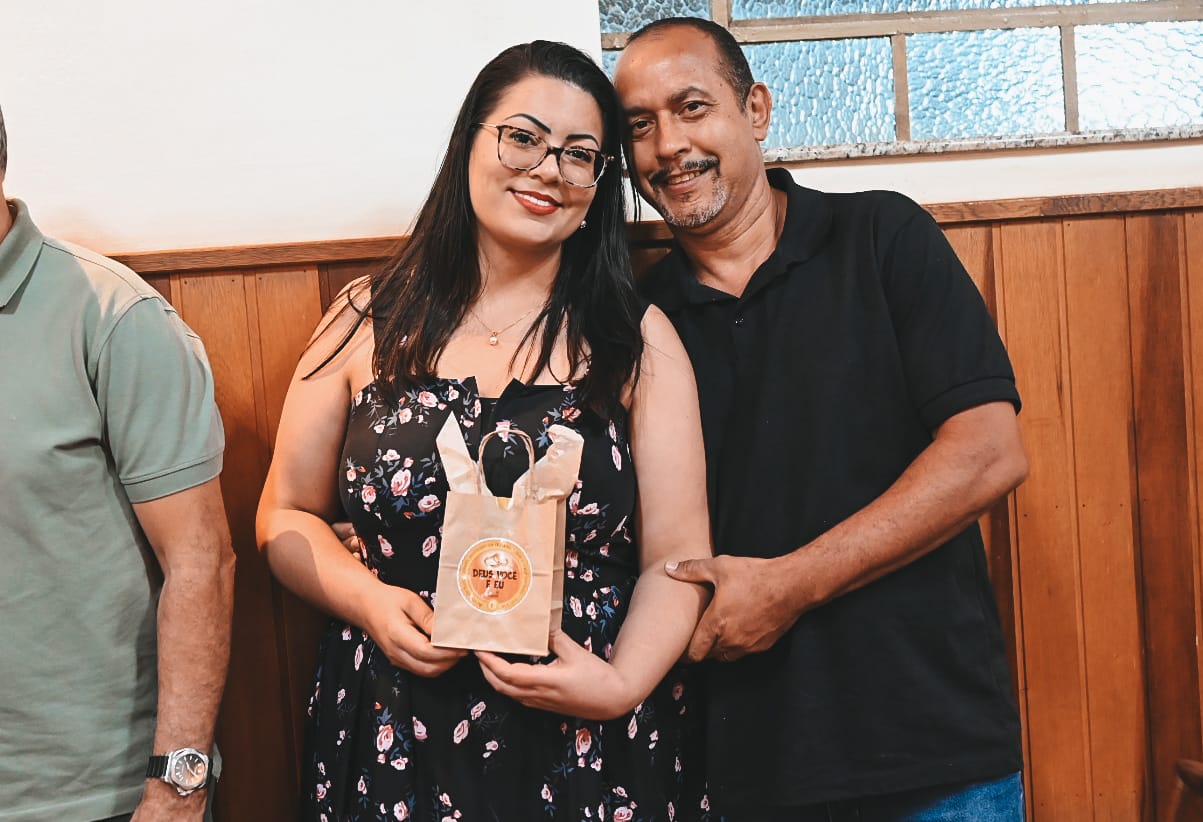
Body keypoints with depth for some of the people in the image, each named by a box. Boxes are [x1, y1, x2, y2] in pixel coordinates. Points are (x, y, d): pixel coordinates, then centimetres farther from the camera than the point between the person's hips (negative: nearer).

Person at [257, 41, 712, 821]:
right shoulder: (370, 322, 1)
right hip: (394, 738, 1)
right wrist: (368, 601, -11)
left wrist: (622, 684, -19)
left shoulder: (640, 340, -1)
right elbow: (288, 515, 6)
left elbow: (676, 558, -3)